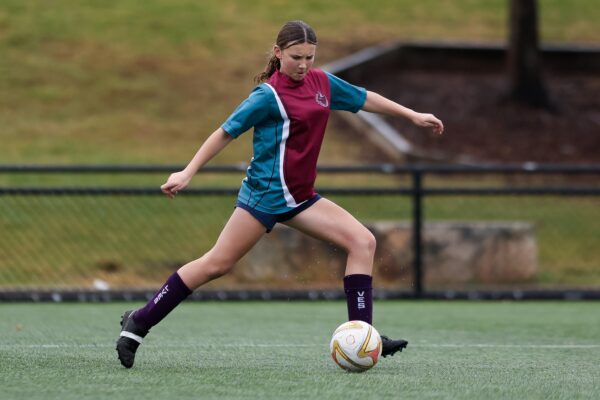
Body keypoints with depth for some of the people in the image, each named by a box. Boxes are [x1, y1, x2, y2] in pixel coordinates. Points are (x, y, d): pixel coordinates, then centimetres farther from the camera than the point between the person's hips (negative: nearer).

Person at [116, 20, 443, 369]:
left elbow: (366, 99, 23)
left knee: (363, 242, -3)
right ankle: (138, 323, -2)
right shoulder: (270, 95, -13)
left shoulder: (322, 82, 8)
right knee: (218, 264, -10)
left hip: (300, 197, 8)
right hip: (266, 193, -8)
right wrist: (187, 173, -13)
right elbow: (226, 132, -10)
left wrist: (413, 116, 27)